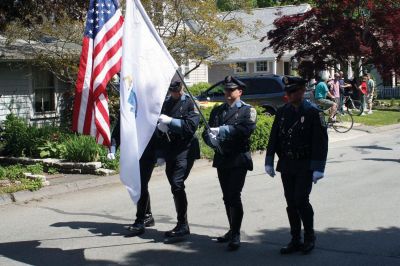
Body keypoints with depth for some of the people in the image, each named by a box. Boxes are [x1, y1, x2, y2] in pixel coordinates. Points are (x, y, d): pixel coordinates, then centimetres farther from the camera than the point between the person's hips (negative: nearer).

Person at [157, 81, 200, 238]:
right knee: (175, 186, 9)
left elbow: (191, 126, -13)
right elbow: (158, 123, 19)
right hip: (169, 151, 6)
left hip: (184, 150, -6)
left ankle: (183, 225, -12)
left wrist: (170, 121, -19)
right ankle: (181, 225, 19)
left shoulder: (190, 102, -2)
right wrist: (160, 125, -4)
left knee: (177, 184, -18)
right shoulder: (166, 102, 15)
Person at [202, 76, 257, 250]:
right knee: (227, 197, 12)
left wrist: (222, 130, -24)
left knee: (234, 195, -11)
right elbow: (208, 131, 6)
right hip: (222, 158, 5)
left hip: (239, 159, -5)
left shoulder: (247, 110, 0)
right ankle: (232, 230, 24)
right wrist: (211, 138, -17)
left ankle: (236, 235, -5)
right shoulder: (218, 110, 16)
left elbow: (245, 129, -18)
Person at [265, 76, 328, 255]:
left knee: (301, 200, -10)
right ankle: (295, 240, 18)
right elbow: (273, 138, 11)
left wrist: (318, 168, -15)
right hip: (286, 165, 5)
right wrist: (269, 162, 7)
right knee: (291, 204, 7)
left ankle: (310, 237, 11)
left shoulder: (313, 112, -8)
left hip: (305, 166, -5)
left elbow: (320, 141, -10)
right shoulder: (282, 112, 7)